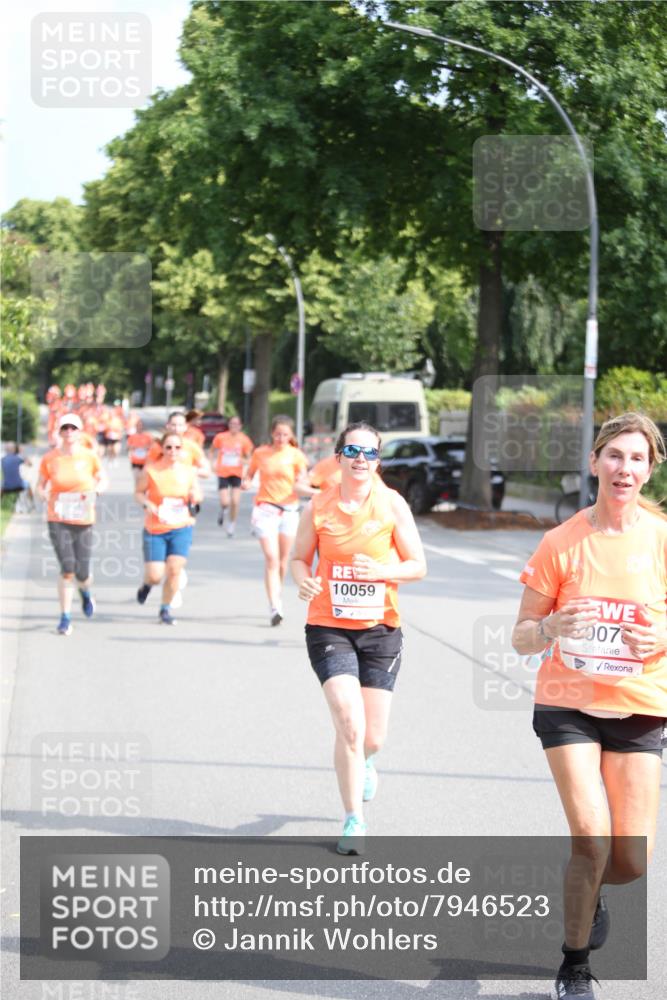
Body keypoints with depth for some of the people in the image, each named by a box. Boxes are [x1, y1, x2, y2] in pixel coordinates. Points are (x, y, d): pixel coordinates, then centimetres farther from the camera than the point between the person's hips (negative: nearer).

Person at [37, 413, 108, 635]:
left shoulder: (89, 457, -3)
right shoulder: (49, 458, -3)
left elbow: (103, 480, 10)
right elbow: (40, 486, 8)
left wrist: (95, 491, -12)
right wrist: (46, 496, -14)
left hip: (84, 521, 1)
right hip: (58, 520, -1)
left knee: (82, 573, 2)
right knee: (67, 568, -13)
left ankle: (85, 592, 40)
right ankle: (65, 617, 1)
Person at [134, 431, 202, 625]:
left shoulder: (189, 470, 0)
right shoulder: (150, 470, -9)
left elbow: (197, 494, 12)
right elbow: (138, 492, 1)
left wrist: (195, 497, -12)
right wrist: (147, 503, -19)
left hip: (181, 529, 2)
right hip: (155, 530, -2)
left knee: (174, 570, -8)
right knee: (155, 575, -5)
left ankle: (165, 609, 14)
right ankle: (147, 584, 34)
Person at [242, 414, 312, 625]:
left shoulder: (296, 455, 1)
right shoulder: (260, 453, 3)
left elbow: (299, 486, -4)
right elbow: (249, 474, 14)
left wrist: (315, 492, -23)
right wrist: (245, 482, -8)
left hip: (289, 510, 1)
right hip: (266, 509, -1)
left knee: (283, 560, 9)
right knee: (272, 559, -14)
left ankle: (277, 598, 31)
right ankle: (275, 608, -19)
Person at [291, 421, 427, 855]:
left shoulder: (392, 504, -4)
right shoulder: (320, 506, -2)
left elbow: (418, 565, -1)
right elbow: (300, 557, 8)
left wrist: (383, 571, -20)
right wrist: (303, 579, -14)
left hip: (380, 629, 1)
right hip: (329, 627, -1)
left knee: (373, 737, 4)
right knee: (351, 725, -17)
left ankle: (363, 762, 45)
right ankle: (354, 822, 0)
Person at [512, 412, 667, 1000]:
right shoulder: (562, 543, -4)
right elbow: (521, 638, 1)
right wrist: (551, 627, -21)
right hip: (568, 706, -1)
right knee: (592, 838, -14)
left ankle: (589, 892, 35)